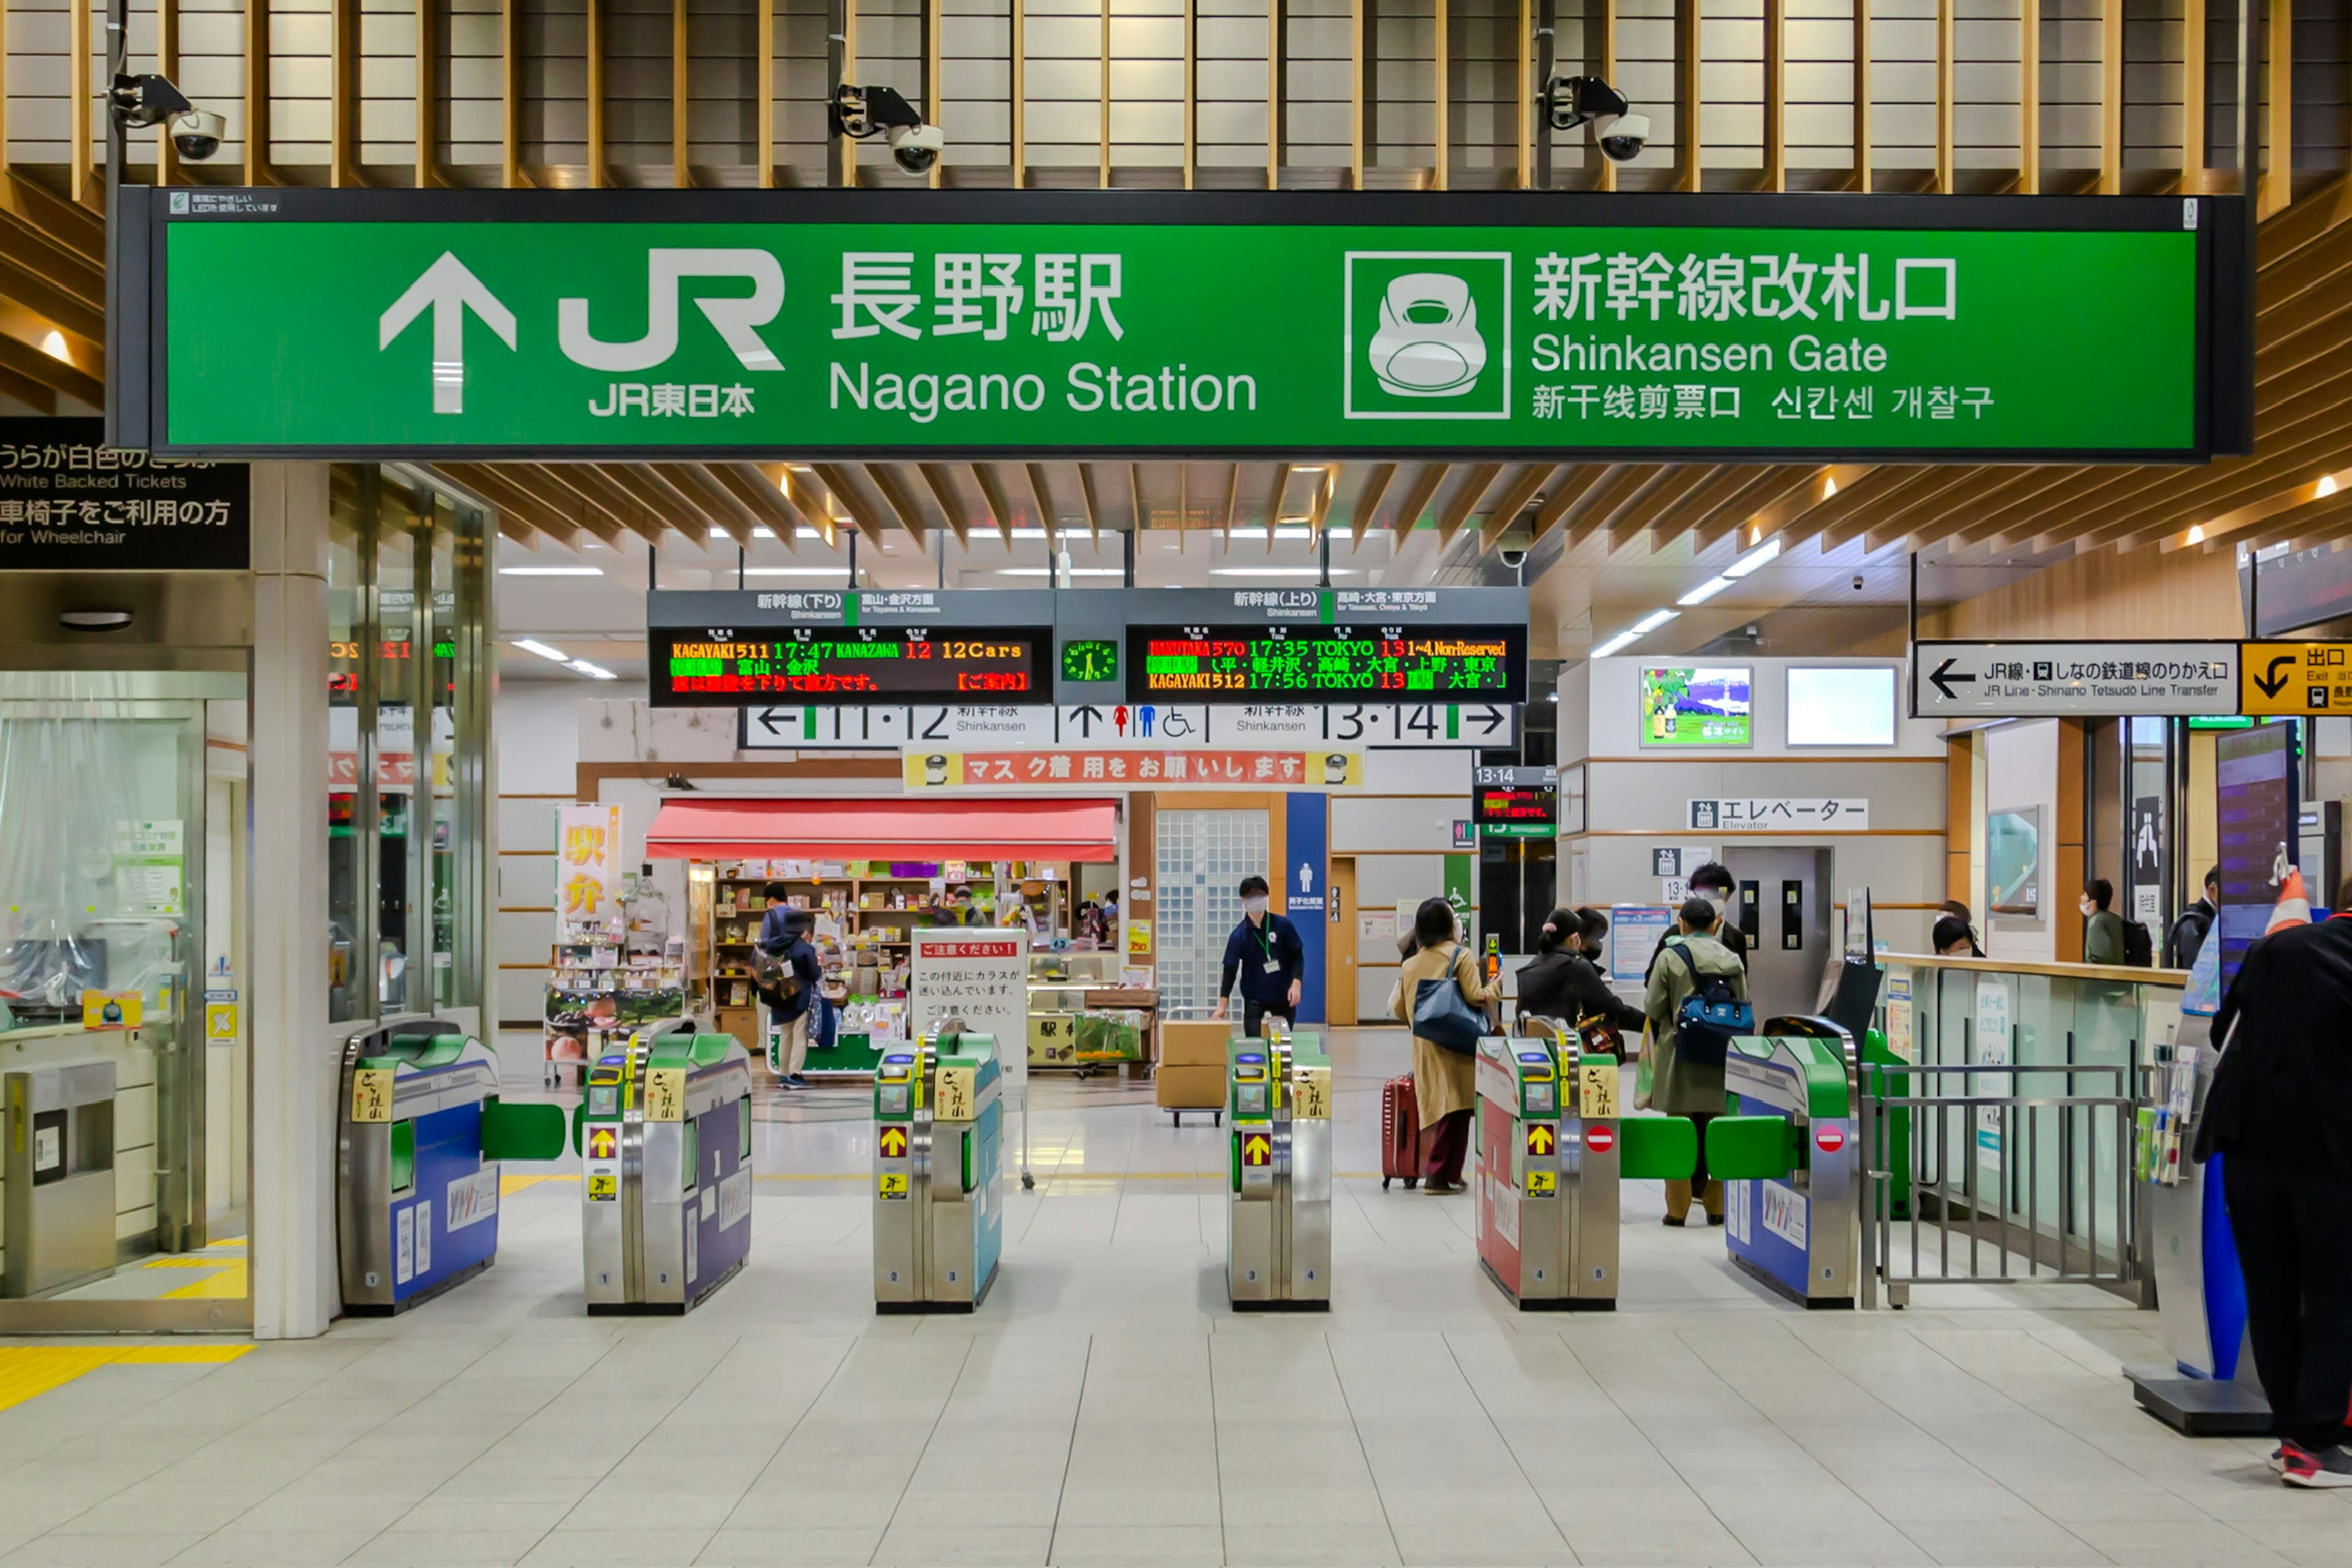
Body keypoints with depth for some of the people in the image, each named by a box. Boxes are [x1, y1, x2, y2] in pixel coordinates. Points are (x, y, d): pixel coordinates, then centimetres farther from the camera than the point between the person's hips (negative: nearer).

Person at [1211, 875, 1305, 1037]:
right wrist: (1222, 1005, -15)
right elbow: (1230, 970, -8)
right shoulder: (1239, 935, -8)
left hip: (1283, 996, 1)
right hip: (1254, 999, -1)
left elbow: (1297, 956, -2)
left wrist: (1296, 984, -16)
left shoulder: (1283, 925, -6)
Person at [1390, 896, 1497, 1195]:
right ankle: (1440, 1175, -3)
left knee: (1437, 1107, 12)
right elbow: (1475, 997, -13)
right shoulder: (1460, 955, -5)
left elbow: (1399, 1012, 12)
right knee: (1454, 1110, -2)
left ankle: (1442, 1172, 15)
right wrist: (1493, 990, 7)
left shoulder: (1410, 964, 10)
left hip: (1423, 1049, 5)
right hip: (1454, 1046, -5)